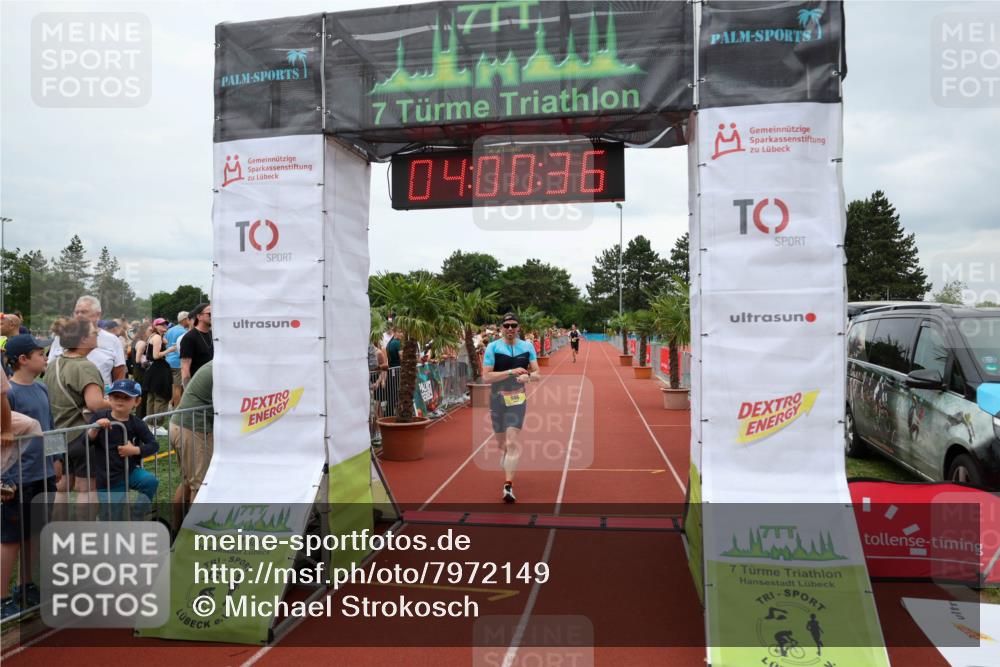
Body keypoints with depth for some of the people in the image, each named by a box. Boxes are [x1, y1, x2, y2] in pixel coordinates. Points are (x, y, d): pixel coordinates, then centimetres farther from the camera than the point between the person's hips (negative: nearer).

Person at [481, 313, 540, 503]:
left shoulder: (527, 346, 4)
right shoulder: (493, 347, -5)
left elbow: (536, 372, 9)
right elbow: (486, 377, -11)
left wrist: (528, 376, -16)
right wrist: (511, 372, -21)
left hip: (518, 399, 0)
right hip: (497, 399, 0)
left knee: (513, 444, -13)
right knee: (501, 444, 11)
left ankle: (508, 486, -14)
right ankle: (508, 478, 36)